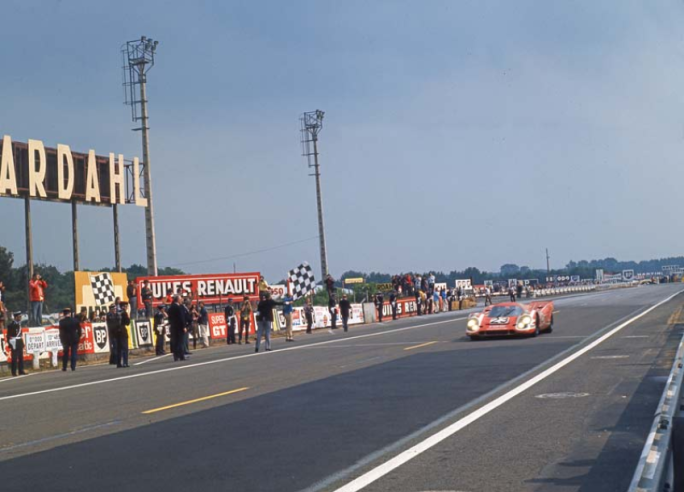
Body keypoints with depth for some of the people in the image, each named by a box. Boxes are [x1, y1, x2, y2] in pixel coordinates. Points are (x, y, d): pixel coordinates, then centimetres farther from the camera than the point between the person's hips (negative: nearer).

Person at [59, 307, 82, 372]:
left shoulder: (61, 321, -10)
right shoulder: (75, 320, -6)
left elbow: (61, 331, -4)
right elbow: (79, 330, -1)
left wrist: (61, 339, 6)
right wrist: (78, 337, 8)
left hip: (65, 339, 0)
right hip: (74, 339, 0)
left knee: (65, 353, 12)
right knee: (73, 353, 3)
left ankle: (64, 367, 12)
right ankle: (73, 367, -3)